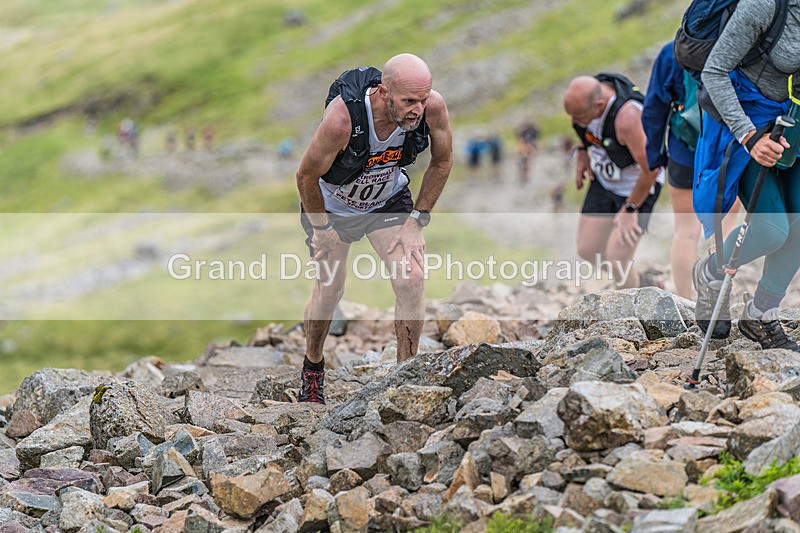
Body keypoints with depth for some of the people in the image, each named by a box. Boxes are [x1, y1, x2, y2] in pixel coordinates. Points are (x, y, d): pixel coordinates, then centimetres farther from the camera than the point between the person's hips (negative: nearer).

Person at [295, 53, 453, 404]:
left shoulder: (432, 106, -30)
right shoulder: (342, 118, -41)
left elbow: (442, 160, -8)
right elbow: (307, 176, -23)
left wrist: (418, 218, -7)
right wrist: (322, 228, -11)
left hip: (389, 200, 3)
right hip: (332, 204, -2)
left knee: (411, 280, -12)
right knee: (329, 290, 4)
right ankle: (312, 368, 33)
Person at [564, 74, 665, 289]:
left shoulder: (626, 117, -39)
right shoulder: (584, 94, -17)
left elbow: (651, 168, -30)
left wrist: (630, 209, -19)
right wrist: (583, 152, 1)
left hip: (638, 187, -7)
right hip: (604, 181, 7)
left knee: (616, 258, -12)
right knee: (588, 250, 7)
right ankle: (644, 284, 30)